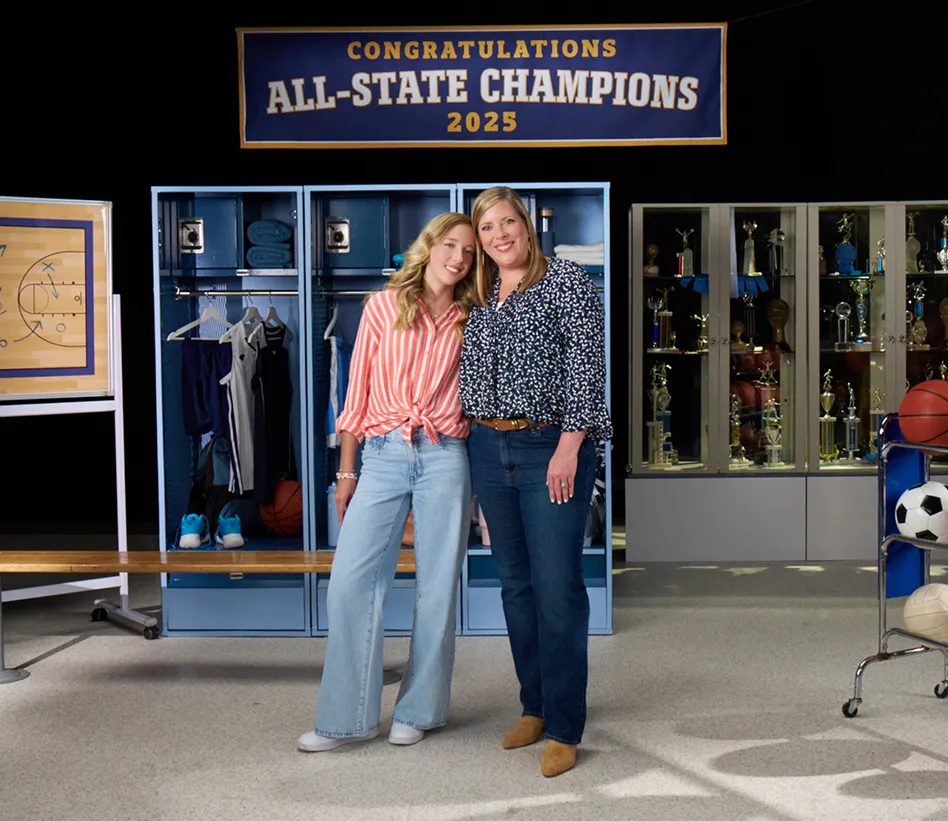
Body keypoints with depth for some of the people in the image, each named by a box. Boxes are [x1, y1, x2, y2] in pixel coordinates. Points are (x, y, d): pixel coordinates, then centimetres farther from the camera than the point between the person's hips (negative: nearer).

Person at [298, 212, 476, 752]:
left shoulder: (468, 323, 9)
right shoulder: (384, 306, 6)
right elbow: (359, 393, 7)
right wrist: (346, 471, 6)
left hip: (445, 459, 1)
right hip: (383, 457, 0)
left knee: (438, 586, 4)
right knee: (350, 582, -5)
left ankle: (419, 711, 18)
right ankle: (348, 718, 6)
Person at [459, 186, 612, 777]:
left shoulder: (565, 280, -3)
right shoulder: (480, 298, 14)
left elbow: (586, 364, -10)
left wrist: (568, 447, -16)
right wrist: (472, 433, 8)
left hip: (552, 447, -6)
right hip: (489, 451, 6)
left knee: (558, 587, -7)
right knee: (516, 584, 12)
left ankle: (564, 728, 1)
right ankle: (534, 706, 23)